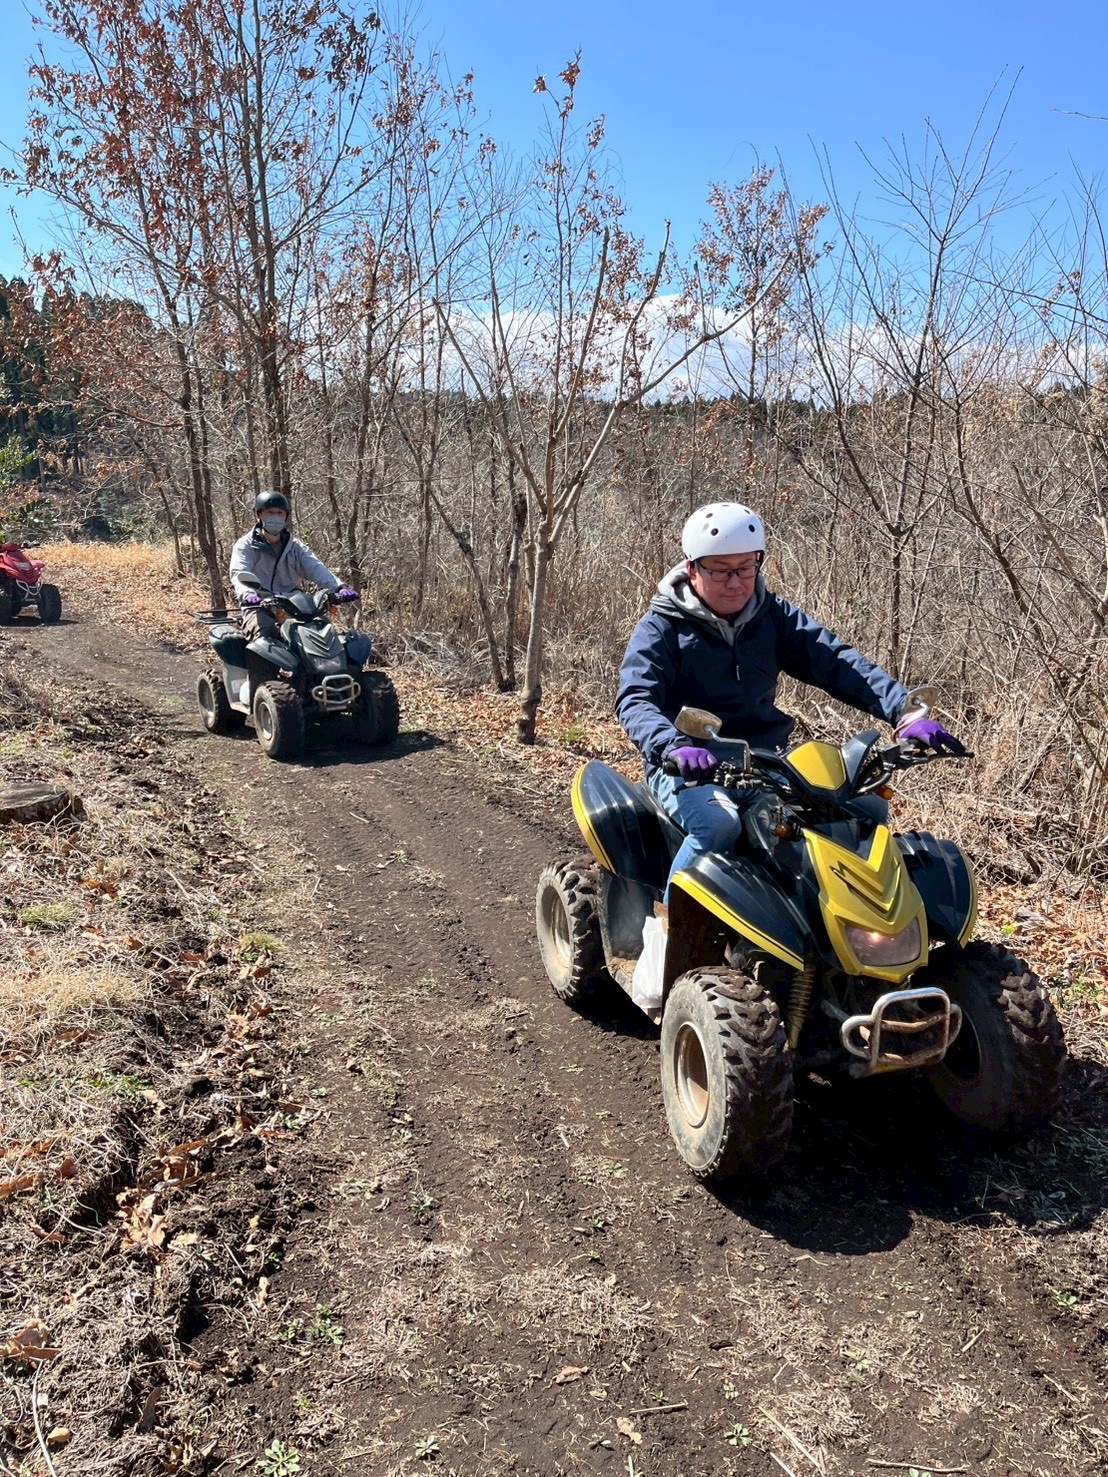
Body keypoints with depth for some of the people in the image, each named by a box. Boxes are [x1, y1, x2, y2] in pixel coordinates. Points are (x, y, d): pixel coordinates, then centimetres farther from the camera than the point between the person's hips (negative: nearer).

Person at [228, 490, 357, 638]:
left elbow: (316, 569, -2)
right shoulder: (246, 545, 8)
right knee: (265, 631, -34)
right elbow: (239, 574, -10)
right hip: (258, 606, -3)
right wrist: (247, 594, -36)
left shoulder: (296, 547, 16)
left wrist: (339, 587, -24)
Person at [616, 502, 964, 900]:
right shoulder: (662, 627, -3)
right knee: (720, 823, -36)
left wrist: (906, 712, -18)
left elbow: (836, 662, -2)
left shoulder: (774, 616, 9)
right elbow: (635, 700, -16)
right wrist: (673, 747, -39)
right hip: (691, 771, -4)